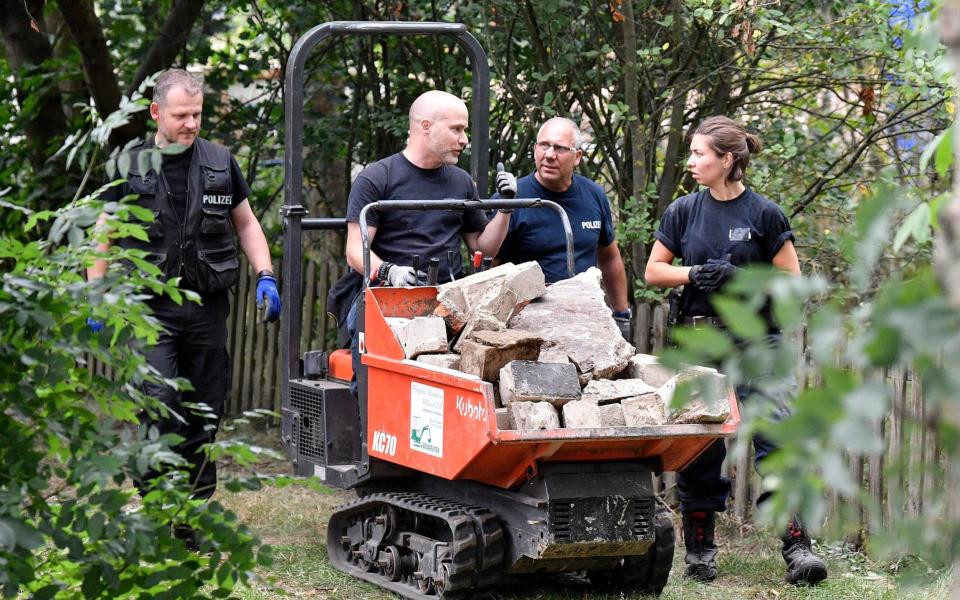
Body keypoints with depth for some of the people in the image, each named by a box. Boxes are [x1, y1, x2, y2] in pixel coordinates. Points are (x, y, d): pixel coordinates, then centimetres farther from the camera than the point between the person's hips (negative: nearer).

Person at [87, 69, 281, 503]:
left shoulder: (219, 163, 9)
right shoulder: (129, 168, 2)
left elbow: (246, 224, 17)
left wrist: (265, 277, 4)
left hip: (207, 306, 3)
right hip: (151, 308, -3)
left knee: (205, 415, 6)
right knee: (160, 406, -17)